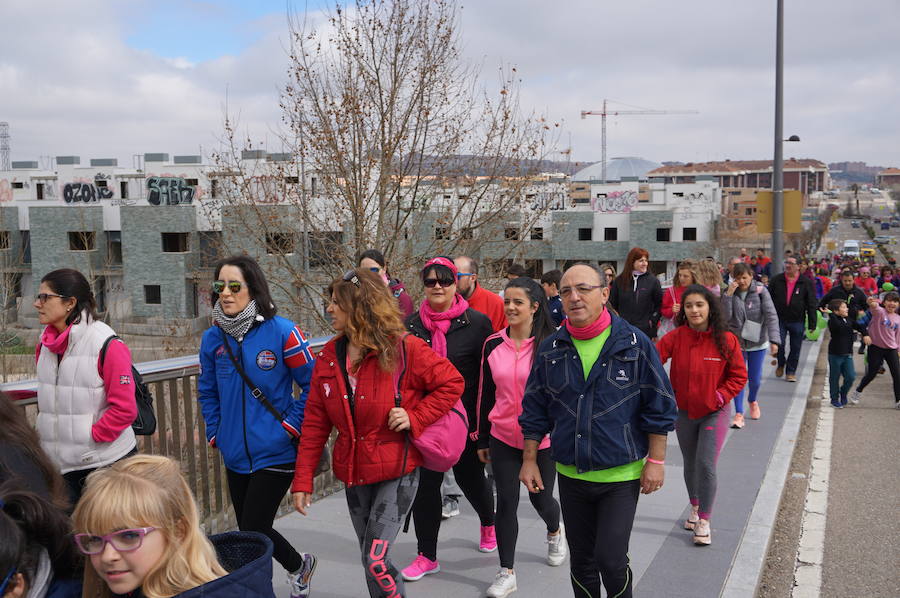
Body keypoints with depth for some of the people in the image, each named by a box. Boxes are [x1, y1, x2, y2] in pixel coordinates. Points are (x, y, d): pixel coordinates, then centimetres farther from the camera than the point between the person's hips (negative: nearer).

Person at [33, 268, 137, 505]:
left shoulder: (106, 344, -15)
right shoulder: (46, 342, 7)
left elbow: (124, 408, -16)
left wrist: (89, 438, -15)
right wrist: (46, 432, 10)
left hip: (106, 463, -6)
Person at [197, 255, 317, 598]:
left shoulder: (281, 332, -14)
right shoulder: (213, 338, 1)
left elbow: (312, 385, -8)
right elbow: (207, 393, 13)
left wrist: (292, 426, -12)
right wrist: (215, 434, 6)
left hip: (274, 452, -6)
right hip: (235, 455, 6)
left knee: (252, 532, -3)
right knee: (252, 531, 17)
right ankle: (299, 566, 42)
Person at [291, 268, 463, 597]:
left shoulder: (404, 350, -14)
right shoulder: (329, 357, 2)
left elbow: (452, 383, -7)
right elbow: (315, 423, 3)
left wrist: (415, 417, -18)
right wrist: (303, 480, 0)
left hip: (397, 472, -5)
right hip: (354, 474, 6)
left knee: (375, 561, -13)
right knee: (372, 560, 15)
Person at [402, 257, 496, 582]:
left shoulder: (477, 323, -8)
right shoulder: (413, 324, 2)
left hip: (465, 418, -2)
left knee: (469, 476, 14)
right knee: (425, 482, 4)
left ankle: (488, 522, 46)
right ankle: (427, 556, 17)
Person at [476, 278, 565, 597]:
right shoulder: (493, 344, -1)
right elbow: (485, 393, 6)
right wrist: (482, 439, 9)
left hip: (543, 439, -2)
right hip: (503, 438, 2)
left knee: (541, 498, 14)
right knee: (506, 502, 1)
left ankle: (555, 533, 48)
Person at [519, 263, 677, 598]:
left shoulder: (634, 344, -7)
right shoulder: (550, 350, 1)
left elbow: (659, 407, -3)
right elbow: (535, 410, 9)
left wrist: (655, 461, -4)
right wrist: (529, 460, 7)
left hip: (621, 476, -3)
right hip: (570, 475, 3)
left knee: (611, 560, -7)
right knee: (581, 560, 14)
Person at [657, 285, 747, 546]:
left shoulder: (726, 340, -12)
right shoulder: (675, 337, -10)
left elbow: (739, 376, -5)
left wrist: (721, 396, -14)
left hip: (713, 412, -2)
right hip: (684, 411, 3)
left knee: (706, 465, -8)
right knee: (690, 463, 18)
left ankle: (704, 521, 7)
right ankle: (695, 507, 40)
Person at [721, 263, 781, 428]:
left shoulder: (760, 291, -9)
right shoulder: (729, 292, -4)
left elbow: (771, 316, -14)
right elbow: (725, 317, -13)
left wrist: (774, 340, -23)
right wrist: (728, 295, -23)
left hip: (758, 342, 0)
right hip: (737, 342, 1)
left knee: (755, 378, 8)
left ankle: (753, 401, 39)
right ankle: (738, 414, 1)